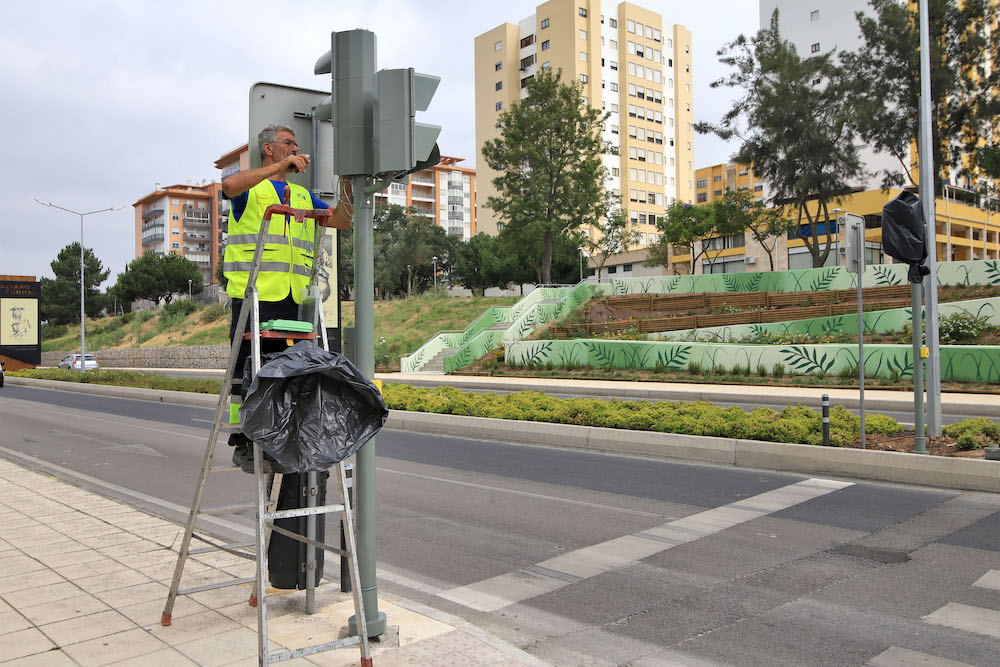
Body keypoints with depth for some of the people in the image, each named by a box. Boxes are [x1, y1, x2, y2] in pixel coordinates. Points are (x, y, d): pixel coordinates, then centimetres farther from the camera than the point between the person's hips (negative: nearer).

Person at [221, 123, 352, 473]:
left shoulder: (302, 195, 24)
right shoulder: (250, 187, 5)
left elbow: (342, 218, 19)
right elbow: (229, 185, -19)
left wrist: (347, 183, 5)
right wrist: (281, 167, -21)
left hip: (291, 299, 6)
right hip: (254, 296, -6)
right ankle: (243, 444, 4)